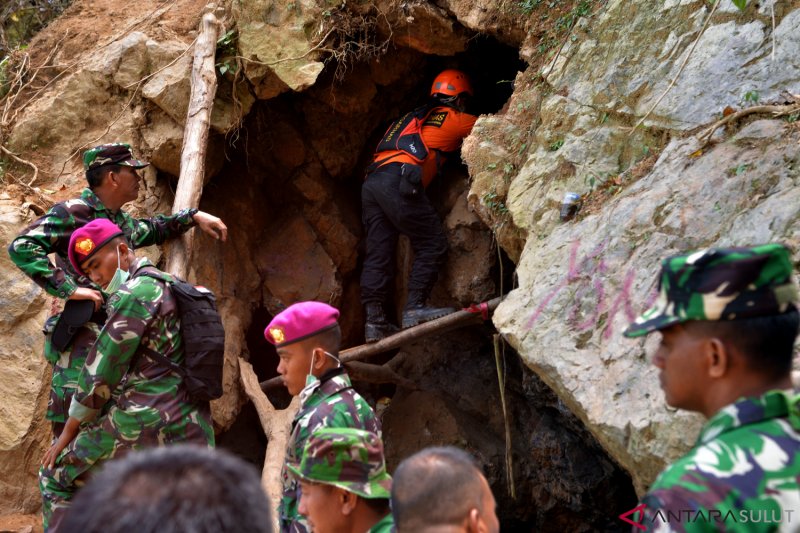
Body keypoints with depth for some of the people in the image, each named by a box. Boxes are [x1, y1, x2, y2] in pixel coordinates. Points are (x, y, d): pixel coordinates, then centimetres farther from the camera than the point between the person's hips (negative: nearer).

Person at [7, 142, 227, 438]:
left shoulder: (123, 222, 16)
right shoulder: (73, 213, -10)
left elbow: (152, 229, 39)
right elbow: (21, 247, -20)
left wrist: (193, 216, 29)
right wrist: (68, 288, -23)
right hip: (82, 342, -9)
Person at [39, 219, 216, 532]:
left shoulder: (133, 294, -8)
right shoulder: (172, 287, 19)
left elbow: (101, 372, -7)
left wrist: (68, 432, 2)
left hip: (145, 423, -8)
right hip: (193, 432, 8)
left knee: (56, 476, 10)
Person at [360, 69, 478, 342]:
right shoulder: (453, 119, 14)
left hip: (371, 183, 8)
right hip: (399, 181, -8)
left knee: (378, 254, 5)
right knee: (432, 245, -1)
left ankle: (374, 321, 0)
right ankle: (415, 309, -8)